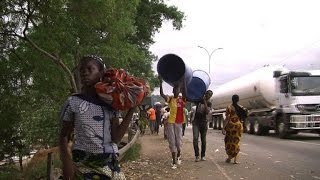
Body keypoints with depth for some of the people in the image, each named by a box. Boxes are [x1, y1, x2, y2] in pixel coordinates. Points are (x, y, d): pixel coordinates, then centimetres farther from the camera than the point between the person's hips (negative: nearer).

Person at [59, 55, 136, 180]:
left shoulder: (110, 102, 1)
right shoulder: (72, 102, -2)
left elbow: (116, 138, -6)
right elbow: (64, 136, 3)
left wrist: (131, 110, -8)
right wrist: (66, 161, -14)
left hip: (109, 162, 1)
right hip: (81, 162, -1)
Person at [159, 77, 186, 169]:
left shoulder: (182, 98, 1)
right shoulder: (170, 98, 1)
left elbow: (184, 90, -17)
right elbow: (162, 94, -15)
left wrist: (183, 80, -26)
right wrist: (161, 83, -26)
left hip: (179, 122, -1)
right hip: (170, 122, 1)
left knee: (178, 141, 3)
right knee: (172, 142, 2)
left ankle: (178, 155, 33)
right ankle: (174, 161, 10)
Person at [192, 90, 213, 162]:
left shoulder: (209, 103, 4)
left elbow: (207, 111, -13)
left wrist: (205, 101, -14)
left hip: (203, 122, 1)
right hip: (196, 122, -1)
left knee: (203, 140, 4)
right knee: (195, 138, -15)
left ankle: (203, 155, 15)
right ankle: (197, 155, -12)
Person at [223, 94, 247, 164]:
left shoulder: (229, 107, -7)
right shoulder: (241, 108, 4)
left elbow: (227, 118, -11)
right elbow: (243, 116, 7)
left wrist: (224, 128, -10)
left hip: (231, 125, -3)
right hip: (239, 125, 3)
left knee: (229, 141, 11)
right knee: (237, 141, 8)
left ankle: (229, 157, 12)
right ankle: (235, 159, 3)